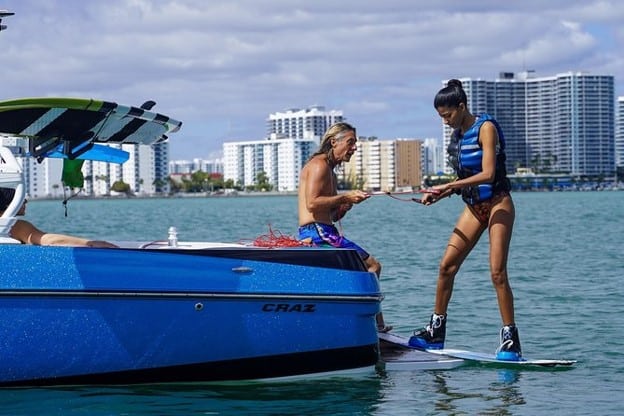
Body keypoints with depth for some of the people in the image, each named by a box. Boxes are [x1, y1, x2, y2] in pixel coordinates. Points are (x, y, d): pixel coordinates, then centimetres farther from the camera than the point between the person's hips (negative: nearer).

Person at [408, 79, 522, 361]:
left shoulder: (485, 128, -13)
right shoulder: (457, 135, 10)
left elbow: (487, 174, -22)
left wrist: (448, 186, -24)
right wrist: (438, 195, -1)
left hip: (497, 205, -8)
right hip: (473, 208, 8)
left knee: (498, 273, -13)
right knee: (447, 265, 0)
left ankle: (511, 341, -9)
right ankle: (436, 332, 8)